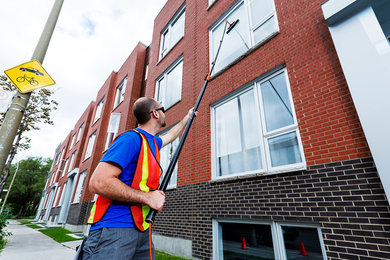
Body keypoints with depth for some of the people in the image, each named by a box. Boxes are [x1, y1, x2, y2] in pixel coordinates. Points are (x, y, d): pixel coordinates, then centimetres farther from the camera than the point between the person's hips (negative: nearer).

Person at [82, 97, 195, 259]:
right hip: (114, 229, -8)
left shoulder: (153, 142, 13)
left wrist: (187, 117, 46)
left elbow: (170, 135, 36)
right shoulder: (132, 138, -16)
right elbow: (98, 183, -23)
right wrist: (147, 197, -19)